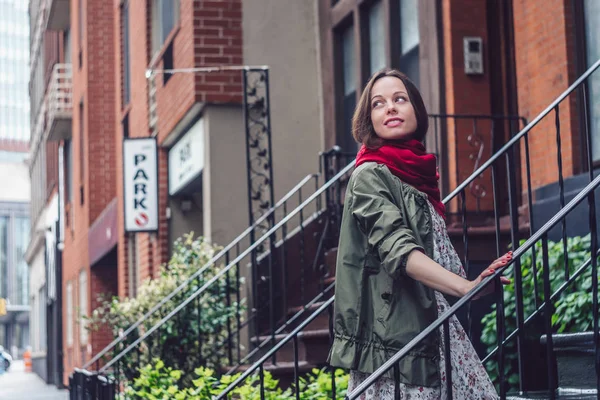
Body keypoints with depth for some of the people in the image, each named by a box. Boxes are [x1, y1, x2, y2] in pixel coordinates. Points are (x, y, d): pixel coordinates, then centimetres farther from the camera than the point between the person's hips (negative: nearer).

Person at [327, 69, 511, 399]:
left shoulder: (419, 171, 15)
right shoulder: (369, 176, -9)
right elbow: (399, 250, -24)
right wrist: (466, 287, -36)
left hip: (434, 328, 8)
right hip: (395, 331, -8)